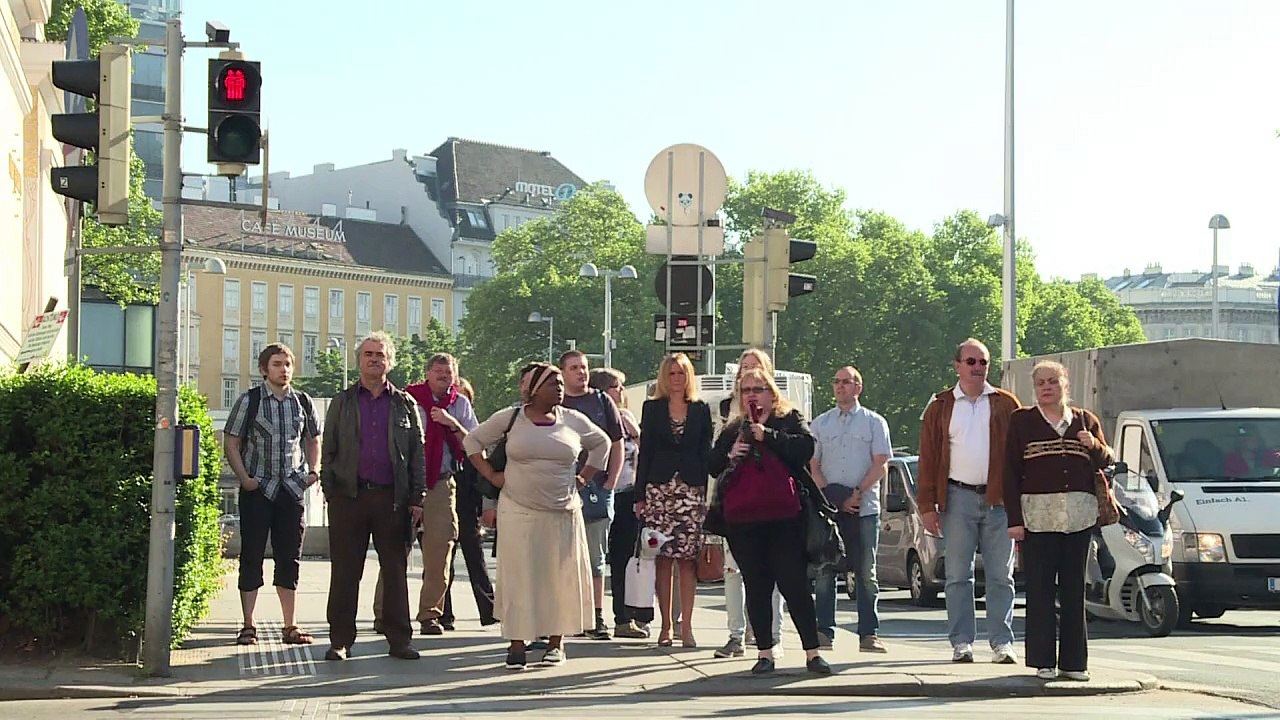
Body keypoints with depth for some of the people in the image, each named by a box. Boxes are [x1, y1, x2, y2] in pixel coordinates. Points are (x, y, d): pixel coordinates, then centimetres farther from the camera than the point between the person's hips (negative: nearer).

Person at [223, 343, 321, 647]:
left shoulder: (302, 403, 8)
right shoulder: (249, 401, -3)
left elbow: (313, 440, 20)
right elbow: (231, 443, -1)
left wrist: (313, 471, 4)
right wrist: (244, 478, -11)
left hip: (292, 487, 3)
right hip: (258, 488, -3)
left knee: (290, 557, 6)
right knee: (252, 556, 0)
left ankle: (290, 626, 12)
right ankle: (248, 626, 6)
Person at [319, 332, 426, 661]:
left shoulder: (405, 404, 11)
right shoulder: (342, 402, 12)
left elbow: (418, 452, 9)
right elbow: (328, 451, 10)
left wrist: (417, 498, 1)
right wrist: (329, 491, -2)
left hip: (392, 497, 0)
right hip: (349, 495, 0)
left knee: (395, 569, 3)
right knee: (345, 570, 1)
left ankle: (399, 639, 9)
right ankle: (340, 640, 6)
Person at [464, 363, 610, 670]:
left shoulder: (574, 421, 6)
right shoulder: (510, 418, 1)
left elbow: (602, 443, 22)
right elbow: (473, 441, 11)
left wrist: (585, 477, 12)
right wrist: (491, 475, 3)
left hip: (563, 513, 2)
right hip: (518, 512, -2)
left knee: (562, 577, 2)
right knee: (519, 577, -3)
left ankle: (556, 642, 12)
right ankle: (516, 643, 2)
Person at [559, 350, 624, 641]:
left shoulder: (602, 402, 9)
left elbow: (617, 446, 11)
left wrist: (610, 482, 1)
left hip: (597, 489, 1)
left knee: (596, 557, 4)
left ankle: (596, 618, 6)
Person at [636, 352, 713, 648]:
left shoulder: (701, 410, 10)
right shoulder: (652, 408, 9)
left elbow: (706, 454, 8)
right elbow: (645, 452, 6)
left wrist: (707, 494, 0)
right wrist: (640, 495, 0)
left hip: (692, 490, 0)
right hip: (659, 488, 0)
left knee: (688, 560, -3)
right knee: (663, 560, -1)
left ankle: (686, 627, -1)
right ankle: (665, 626, 4)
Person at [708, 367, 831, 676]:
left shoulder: (790, 420, 7)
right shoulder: (733, 429, 18)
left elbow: (805, 447, -10)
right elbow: (712, 465, 17)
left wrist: (768, 436, -14)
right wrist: (730, 456, -3)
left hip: (783, 516, -4)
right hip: (741, 520, 4)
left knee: (794, 584, -5)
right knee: (756, 588, 6)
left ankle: (812, 652, -1)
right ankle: (765, 653, 12)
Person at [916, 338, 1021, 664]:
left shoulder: (1005, 405, 8)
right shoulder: (941, 406, 8)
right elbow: (928, 457, 6)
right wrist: (927, 505, -1)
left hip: (999, 499, 0)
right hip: (958, 498, 0)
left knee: (1001, 575, 1)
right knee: (958, 575, 3)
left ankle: (1002, 643, 3)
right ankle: (961, 643, 8)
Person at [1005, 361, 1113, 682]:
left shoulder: (1085, 421, 14)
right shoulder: (1022, 421, 5)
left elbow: (1107, 463, 13)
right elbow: (1010, 472, 1)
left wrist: (1095, 446, -9)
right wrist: (1014, 519, -7)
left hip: (1078, 517, 3)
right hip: (1037, 516, -3)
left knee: (1074, 589, 5)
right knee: (1040, 590, -4)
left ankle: (1073, 661, 9)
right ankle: (1043, 661, 0)